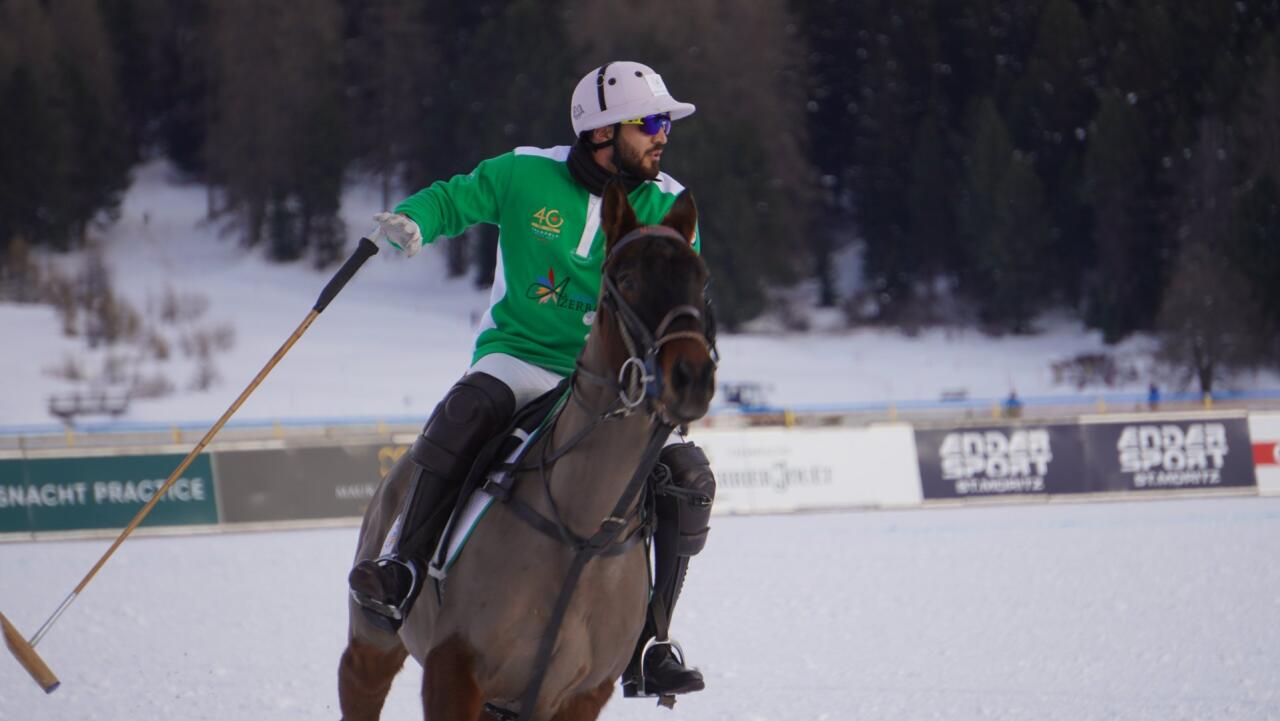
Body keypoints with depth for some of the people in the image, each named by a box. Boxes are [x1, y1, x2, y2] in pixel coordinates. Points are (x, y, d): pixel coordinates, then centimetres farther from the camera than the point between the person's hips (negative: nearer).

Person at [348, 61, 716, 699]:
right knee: (470, 409, -36)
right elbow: (452, 200, 10)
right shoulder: (525, 176, -2)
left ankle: (647, 646, -8)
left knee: (689, 478, -17)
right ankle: (404, 567, -29)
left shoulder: (669, 209, 2)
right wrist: (410, 222, -13)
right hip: (520, 357, -2)